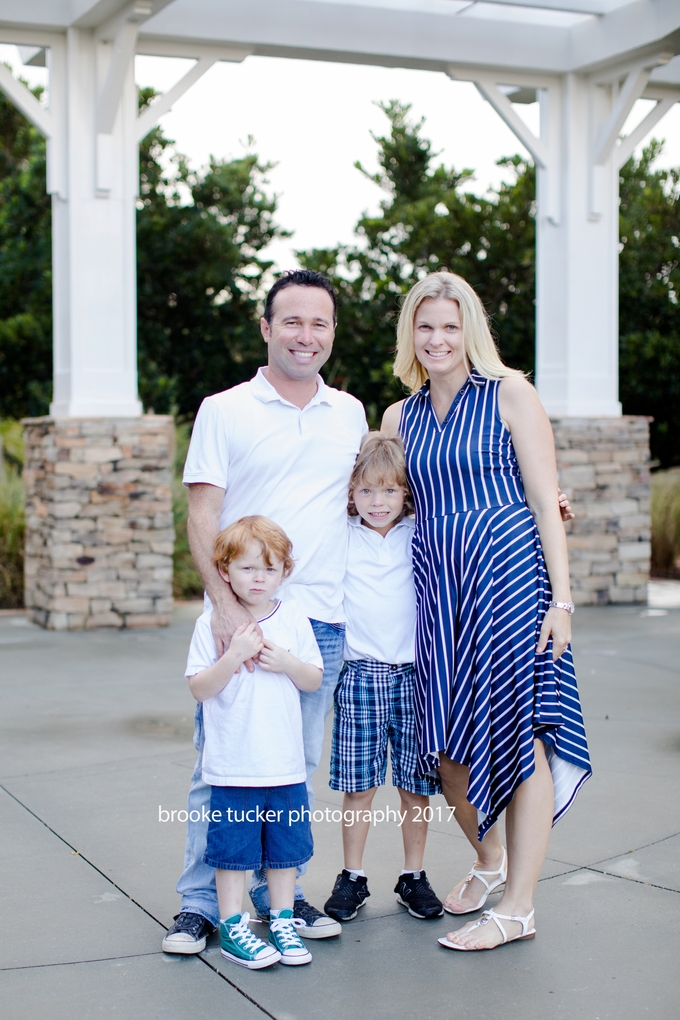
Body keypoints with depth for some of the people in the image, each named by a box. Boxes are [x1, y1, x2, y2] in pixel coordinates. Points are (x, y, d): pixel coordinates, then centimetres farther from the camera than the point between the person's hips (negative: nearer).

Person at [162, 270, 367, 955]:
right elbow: (202, 515, -5)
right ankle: (201, 902, 12)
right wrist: (224, 604, -15)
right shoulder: (224, 411, 1)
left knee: (296, 768, 9)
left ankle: (279, 891, 22)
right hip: (237, 616, -3)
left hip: (322, 620, 3)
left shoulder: (350, 413, 13)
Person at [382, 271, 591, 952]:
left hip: (508, 571, -5)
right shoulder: (400, 417, 14)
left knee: (518, 732, -3)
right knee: (446, 745, 5)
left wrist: (560, 597, -8)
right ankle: (489, 860, 31)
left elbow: (545, 501, -3)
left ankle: (518, 907, 6)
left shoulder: (510, 394, 0)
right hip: (436, 584, 5)